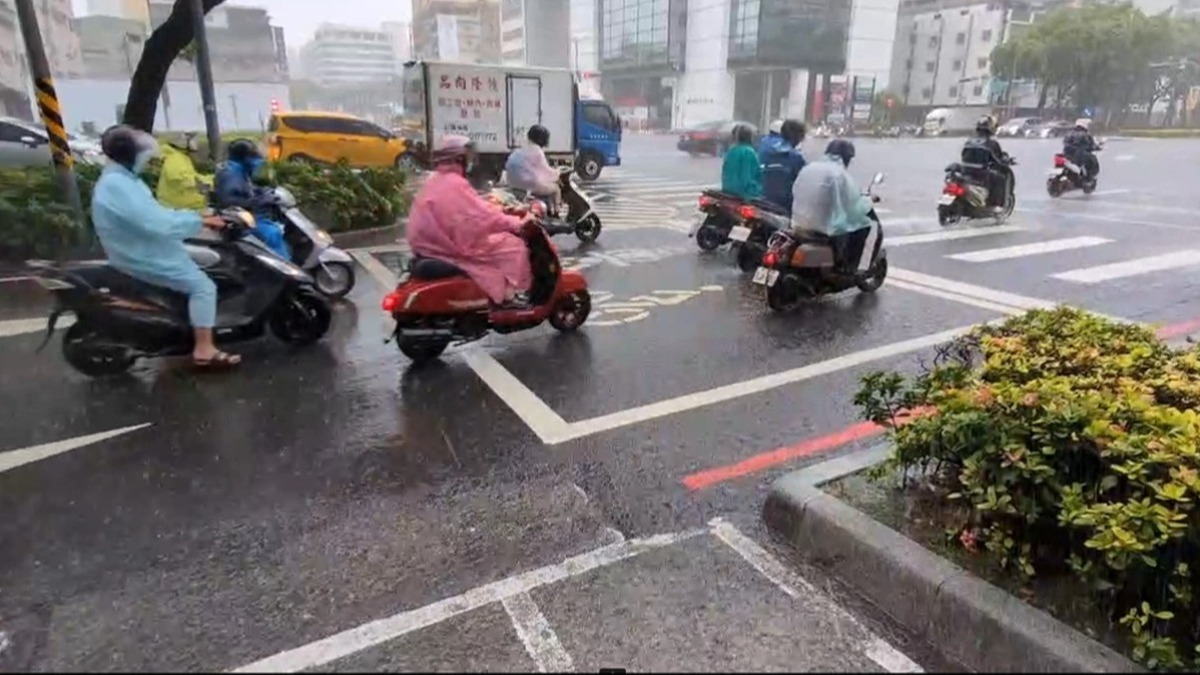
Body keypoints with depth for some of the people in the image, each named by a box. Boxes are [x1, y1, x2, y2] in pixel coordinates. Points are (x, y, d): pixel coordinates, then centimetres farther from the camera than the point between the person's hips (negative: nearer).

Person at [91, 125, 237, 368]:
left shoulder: (120, 180, 11)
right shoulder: (117, 186, -24)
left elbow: (155, 213, 15)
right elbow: (157, 224, -32)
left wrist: (197, 217, 5)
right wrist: (200, 221, -24)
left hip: (141, 249, 11)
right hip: (140, 257, -11)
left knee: (208, 259, 21)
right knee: (202, 285, -15)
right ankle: (204, 350, -15)